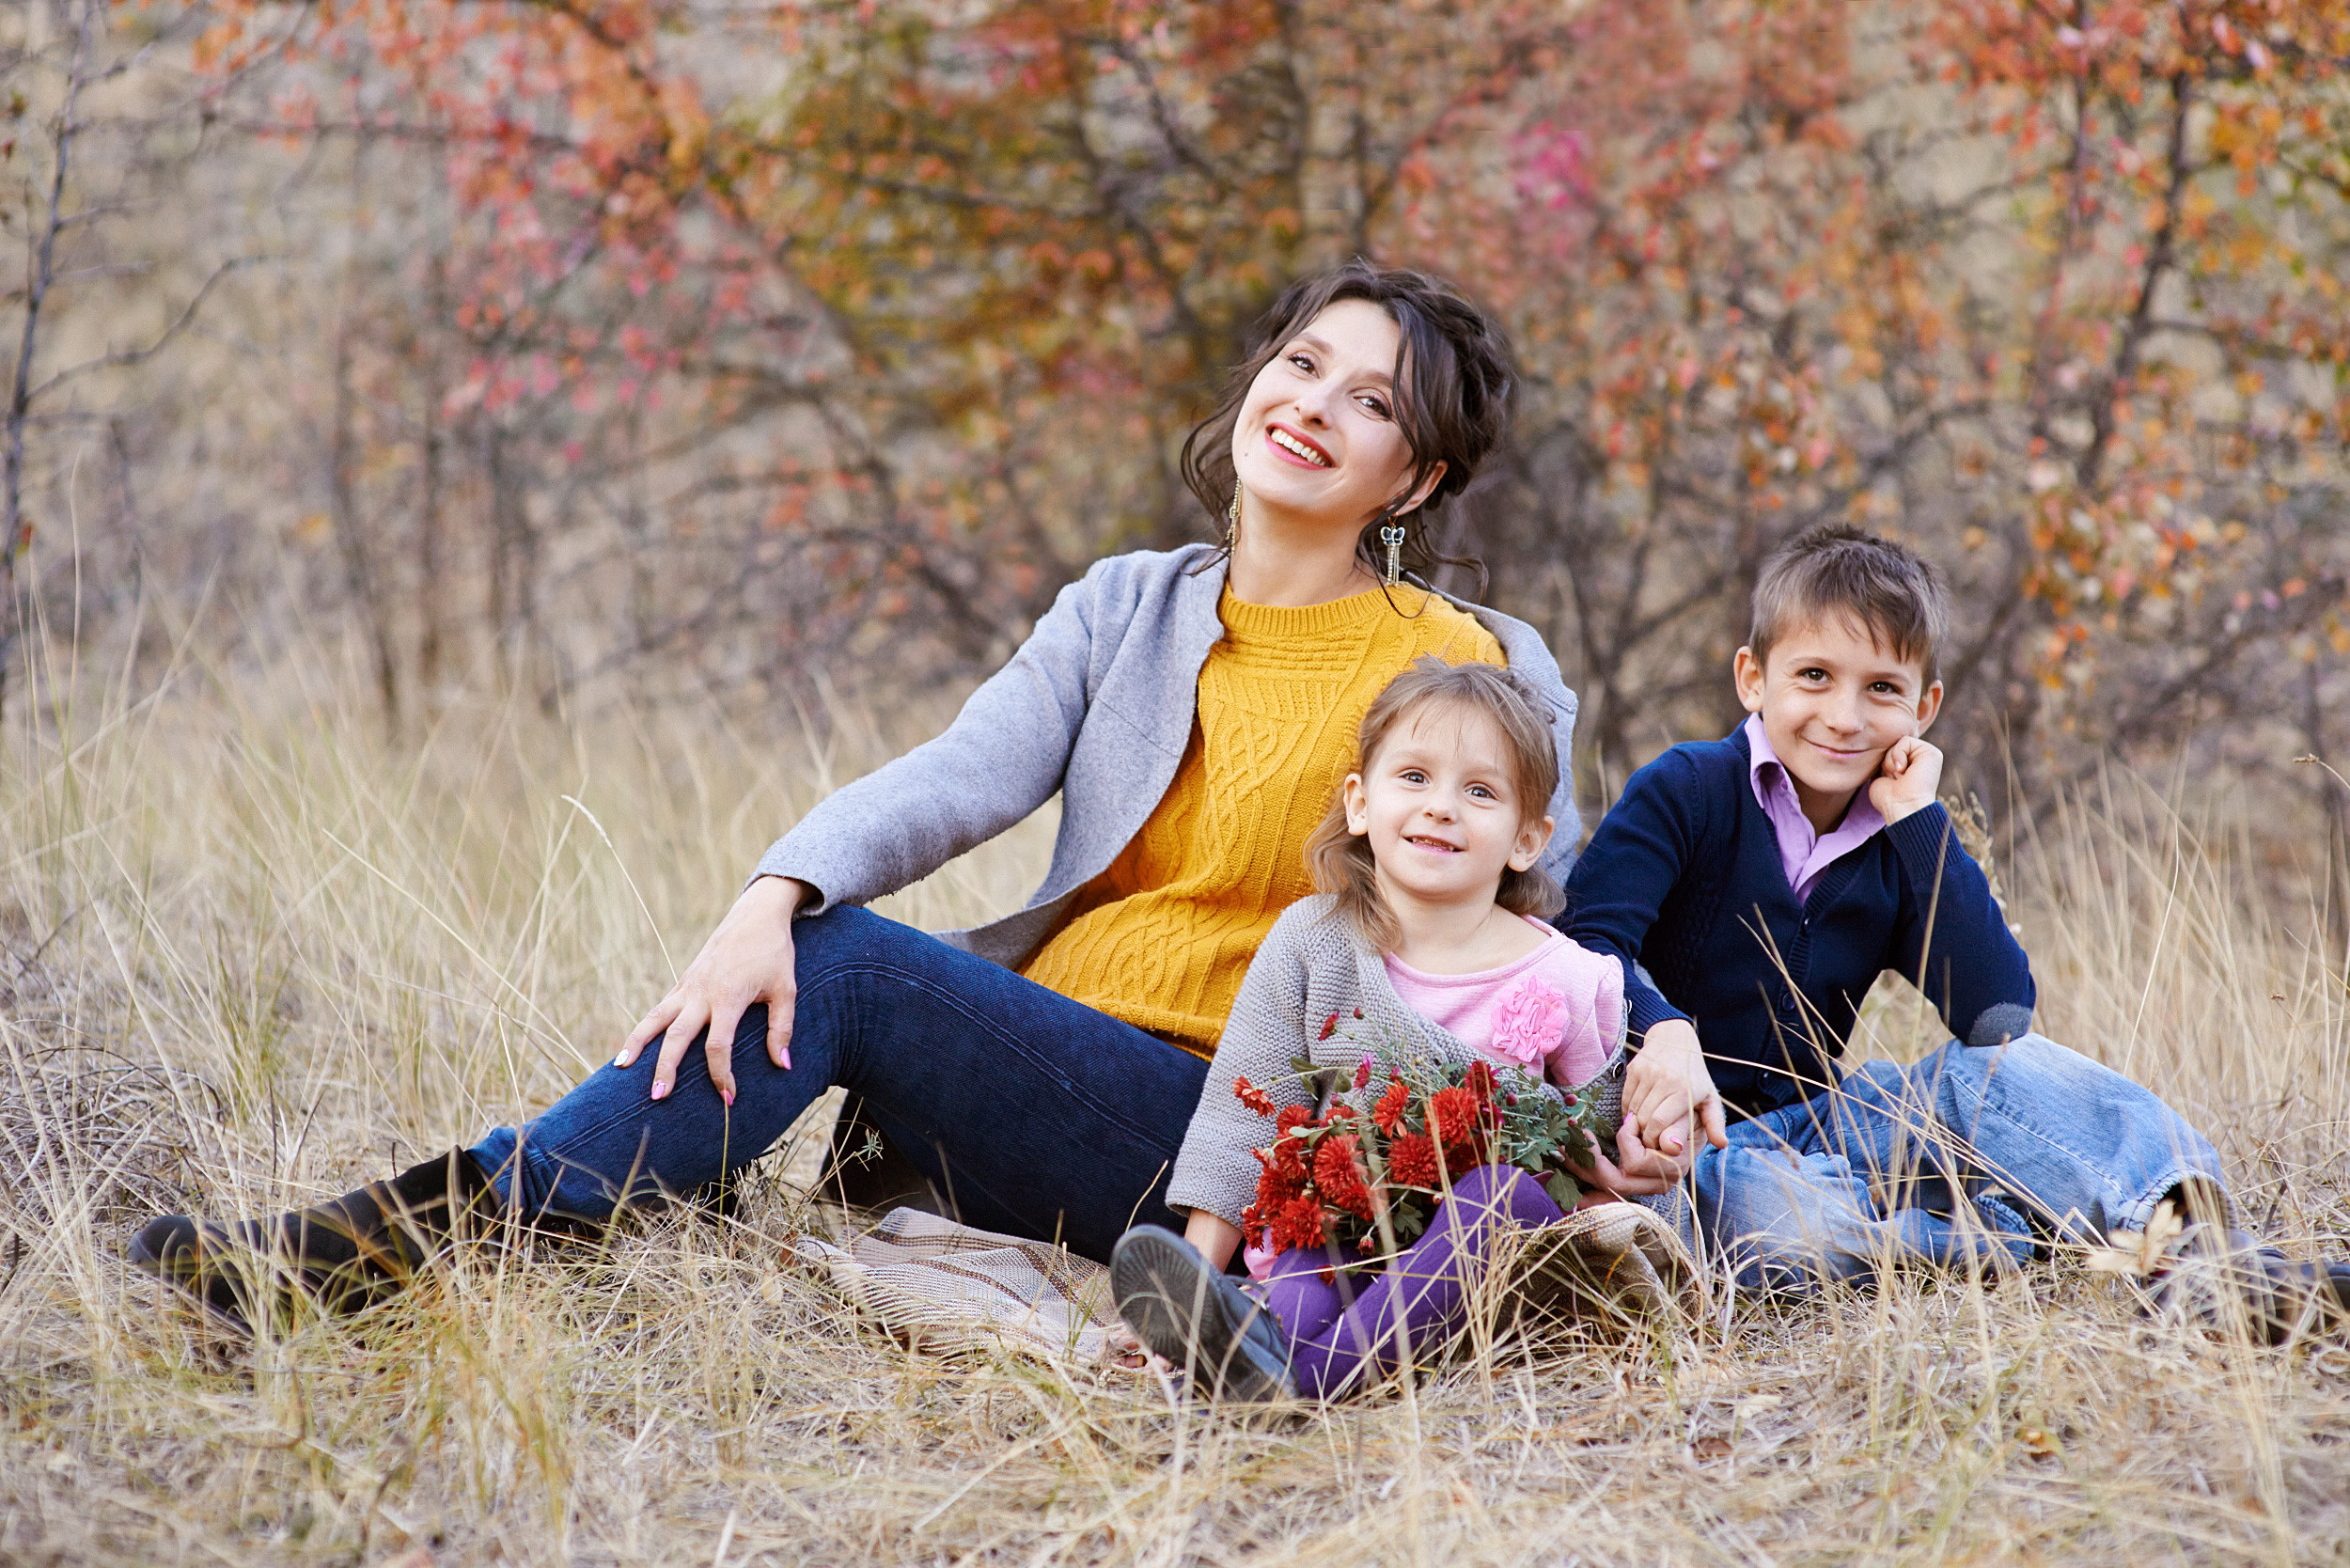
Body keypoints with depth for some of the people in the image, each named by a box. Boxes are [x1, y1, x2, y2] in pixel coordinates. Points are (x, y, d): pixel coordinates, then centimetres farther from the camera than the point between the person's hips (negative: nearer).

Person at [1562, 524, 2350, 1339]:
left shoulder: (1899, 848, 7)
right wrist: (1664, 1034, -41)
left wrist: (1921, 822, -10)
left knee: (2001, 1070, -20)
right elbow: (1586, 942, -20)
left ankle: (2194, 1226, -36)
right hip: (1677, 1137, -5)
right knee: (1761, 1212, -40)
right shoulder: (1684, 793, -6)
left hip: (1806, 1128, 5)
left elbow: (1997, 1015, -8)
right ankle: (2015, 1227, -29)